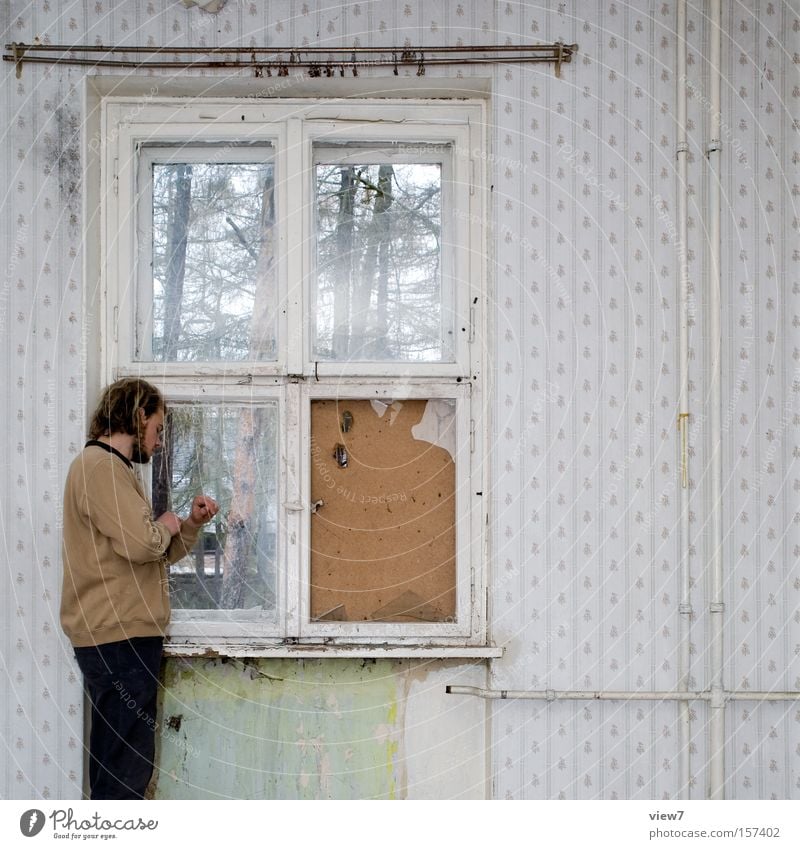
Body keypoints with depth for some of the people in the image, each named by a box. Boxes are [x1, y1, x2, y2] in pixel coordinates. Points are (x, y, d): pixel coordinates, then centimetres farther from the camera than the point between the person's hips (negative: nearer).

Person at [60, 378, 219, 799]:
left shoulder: (112, 468, 22)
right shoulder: (100, 465, -12)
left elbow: (158, 555, 24)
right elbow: (141, 542, -25)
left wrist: (191, 523, 9)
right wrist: (165, 526, -4)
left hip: (125, 635, 11)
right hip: (117, 637, -11)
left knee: (117, 759, 15)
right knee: (126, 764, -8)